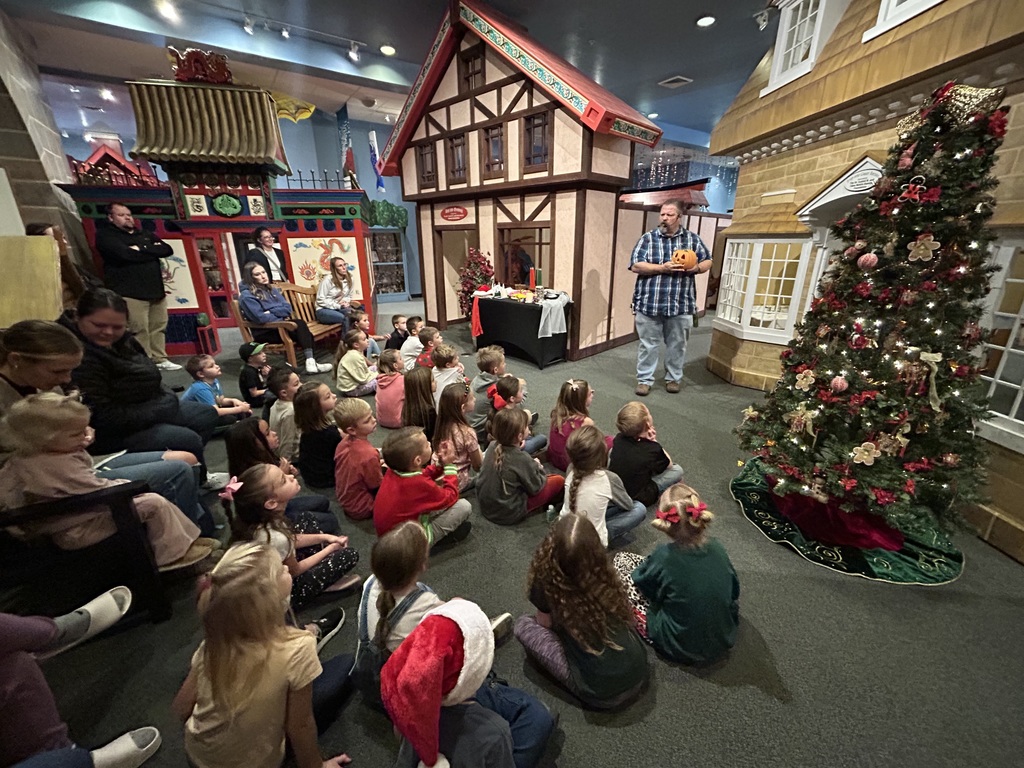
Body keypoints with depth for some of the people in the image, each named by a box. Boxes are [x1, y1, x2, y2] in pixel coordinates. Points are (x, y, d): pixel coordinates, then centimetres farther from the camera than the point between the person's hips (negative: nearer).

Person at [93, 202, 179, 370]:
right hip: (130, 292, -6)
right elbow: (125, 254, -16)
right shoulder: (105, 235, 2)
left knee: (158, 327, 7)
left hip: (156, 290, 6)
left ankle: (159, 359, 16)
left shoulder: (145, 234, 22)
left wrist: (141, 249, -6)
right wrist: (151, 251, -3)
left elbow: (167, 250, 6)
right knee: (139, 330, -9)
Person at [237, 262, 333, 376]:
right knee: (300, 324, -28)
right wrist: (283, 318, -9)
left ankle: (311, 362, -34)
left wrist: (271, 312, -10)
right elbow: (261, 318, -18)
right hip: (264, 332, -7)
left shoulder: (271, 289, 15)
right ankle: (310, 362, -34)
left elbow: (287, 308, 6)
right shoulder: (247, 295, -8)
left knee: (300, 324, -25)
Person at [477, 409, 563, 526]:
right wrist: (538, 468, 3)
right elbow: (535, 488, -12)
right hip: (508, 514, -7)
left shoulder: (493, 446, -10)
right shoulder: (523, 459, -27)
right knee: (558, 481, 1)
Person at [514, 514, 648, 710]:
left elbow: (545, 623, 5)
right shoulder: (605, 575, -6)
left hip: (599, 692, -4)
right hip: (638, 674, 5)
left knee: (523, 625, 4)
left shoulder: (546, 583, -17)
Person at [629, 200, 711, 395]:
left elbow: (707, 261, 15)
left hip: (681, 304, 2)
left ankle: (674, 378, 27)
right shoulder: (648, 238, 0)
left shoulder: (692, 239, 8)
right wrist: (663, 268, -18)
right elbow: (636, 265, -9)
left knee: (677, 344, 11)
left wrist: (696, 268, -8)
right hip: (650, 303, -2)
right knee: (648, 344, 5)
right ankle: (644, 379, 16)